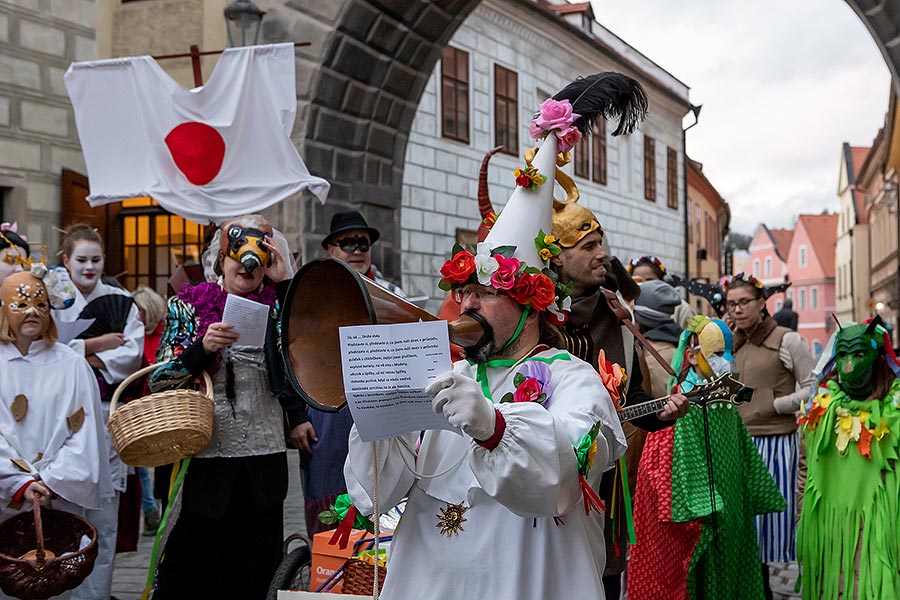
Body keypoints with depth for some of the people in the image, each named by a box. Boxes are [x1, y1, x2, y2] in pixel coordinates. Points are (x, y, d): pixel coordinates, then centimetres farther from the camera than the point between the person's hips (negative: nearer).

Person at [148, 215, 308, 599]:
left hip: (264, 458, 2)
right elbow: (158, 382, -2)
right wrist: (203, 347, -19)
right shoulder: (189, 305, 3)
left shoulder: (276, 305, 8)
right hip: (204, 456, -2)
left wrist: (284, 283, -11)